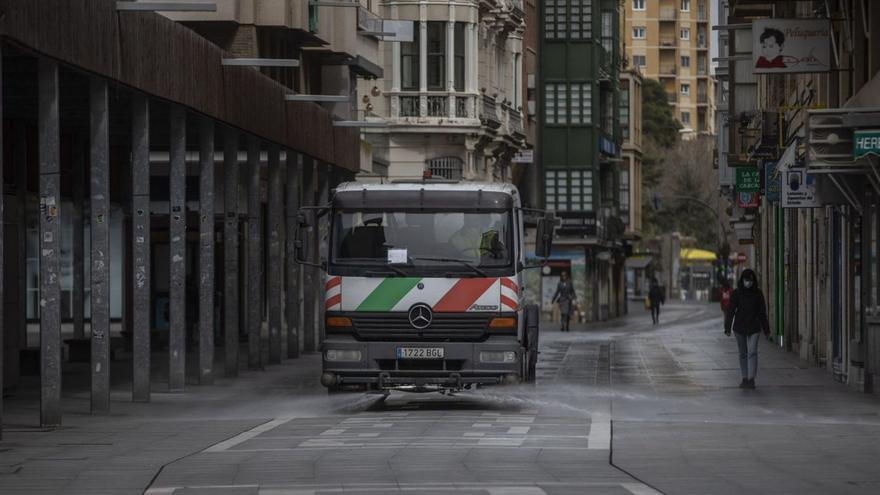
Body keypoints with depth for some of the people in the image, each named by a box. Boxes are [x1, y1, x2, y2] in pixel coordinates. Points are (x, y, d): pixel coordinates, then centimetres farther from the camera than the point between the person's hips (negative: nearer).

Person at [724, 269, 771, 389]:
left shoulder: (758, 293, 0)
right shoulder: (736, 293, -2)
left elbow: (762, 312, 5)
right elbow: (730, 311, -4)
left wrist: (766, 329, 7)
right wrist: (727, 328, -11)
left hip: (753, 328, -1)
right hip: (739, 328, 1)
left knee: (752, 352, -14)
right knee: (743, 353, 10)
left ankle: (751, 379, -19)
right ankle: (745, 379, 20)